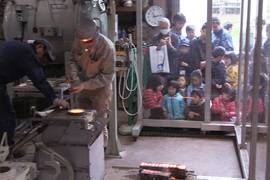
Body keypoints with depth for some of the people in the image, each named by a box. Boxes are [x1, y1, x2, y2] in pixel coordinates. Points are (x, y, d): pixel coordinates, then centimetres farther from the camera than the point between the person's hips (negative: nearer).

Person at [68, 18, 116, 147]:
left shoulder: (107, 47, -25)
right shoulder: (78, 42, -10)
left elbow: (107, 76, -21)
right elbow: (73, 60, 8)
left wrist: (85, 85, -27)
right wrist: (73, 72, -15)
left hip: (101, 89, -5)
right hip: (83, 88, 5)